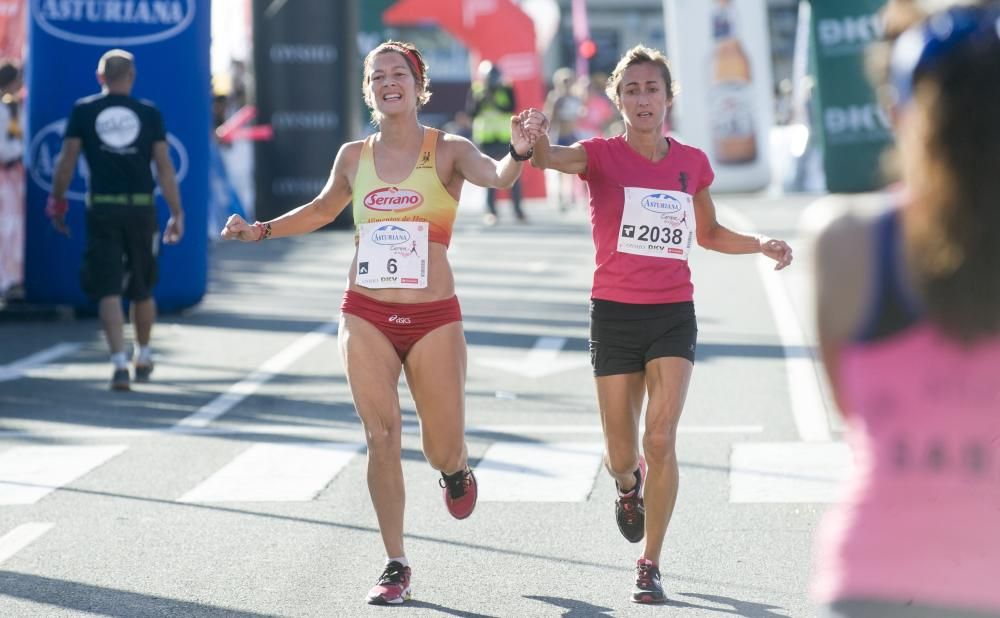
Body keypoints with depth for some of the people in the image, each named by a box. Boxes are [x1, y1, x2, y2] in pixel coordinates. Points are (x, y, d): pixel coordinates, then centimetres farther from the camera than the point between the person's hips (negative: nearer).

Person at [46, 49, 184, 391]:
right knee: (142, 289, 17)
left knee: (108, 290, -2)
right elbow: (164, 167, 0)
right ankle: (143, 357, 31)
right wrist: (177, 213, 3)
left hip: (102, 209, -1)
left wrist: (56, 201, 9)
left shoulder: (83, 110, 1)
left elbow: (66, 160, -1)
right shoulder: (149, 113, 3)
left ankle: (120, 362, -15)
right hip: (141, 206, 1)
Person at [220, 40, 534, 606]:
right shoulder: (354, 157, 7)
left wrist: (518, 153, -45)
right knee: (382, 437, -6)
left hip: (434, 319, -2)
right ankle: (396, 567, 3)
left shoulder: (447, 151, -4)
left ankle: (456, 471, 43)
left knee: (444, 450, 4)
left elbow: (496, 177, -24)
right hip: (366, 316, 2)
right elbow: (325, 208, 26)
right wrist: (261, 230, 19)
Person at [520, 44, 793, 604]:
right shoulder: (602, 155, -4)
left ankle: (651, 566, 0)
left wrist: (762, 244, 5)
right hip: (615, 312, -1)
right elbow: (555, 159, -28)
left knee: (661, 438, -14)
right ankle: (629, 485, 45)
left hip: (674, 313, 1)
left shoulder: (692, 163, 5)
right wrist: (538, 140, -52)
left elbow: (708, 232, 22)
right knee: (621, 456, 5)